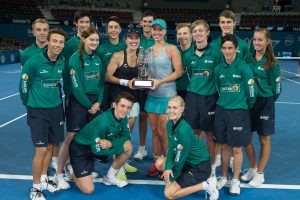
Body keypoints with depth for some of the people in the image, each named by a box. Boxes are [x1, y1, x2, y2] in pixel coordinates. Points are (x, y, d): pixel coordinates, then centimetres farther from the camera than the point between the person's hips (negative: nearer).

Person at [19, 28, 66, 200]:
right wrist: (29, 104, 7)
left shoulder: (61, 64, 1)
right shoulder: (33, 61, -16)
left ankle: (44, 179, 32)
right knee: (41, 150, -6)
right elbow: (24, 84, -5)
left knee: (51, 146, 12)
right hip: (38, 111, -5)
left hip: (56, 109, 5)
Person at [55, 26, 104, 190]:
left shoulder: (97, 59, 9)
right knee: (71, 137, -5)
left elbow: (100, 83, 11)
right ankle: (59, 174, 7)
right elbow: (76, 86, -15)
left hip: (94, 102, 6)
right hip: (78, 102, -6)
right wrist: (88, 105, -10)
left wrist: (98, 102, -2)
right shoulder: (76, 58, -11)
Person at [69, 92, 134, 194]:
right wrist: (121, 148, -21)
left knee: (128, 146, -12)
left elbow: (126, 136, -8)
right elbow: (96, 149, -28)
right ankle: (72, 169, 15)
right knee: (88, 190, -14)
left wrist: (111, 144, -29)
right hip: (80, 148, -7)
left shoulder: (122, 117, -12)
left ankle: (110, 177, 7)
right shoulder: (103, 122, -34)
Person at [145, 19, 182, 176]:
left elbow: (179, 71, -10)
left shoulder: (171, 49, -5)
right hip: (152, 94, 5)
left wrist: (160, 81, -17)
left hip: (167, 95, -5)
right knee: (154, 130, 9)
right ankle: (156, 162, 20)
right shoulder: (148, 50, 12)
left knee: (162, 131, -3)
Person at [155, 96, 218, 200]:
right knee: (159, 163, 0)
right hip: (188, 161, 8)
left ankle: (205, 185, -2)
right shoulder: (170, 124, -3)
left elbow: (180, 158, -21)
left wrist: (171, 179, -9)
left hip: (201, 167, -8)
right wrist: (168, 167, -17)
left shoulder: (183, 130, -28)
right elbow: (171, 148, 0)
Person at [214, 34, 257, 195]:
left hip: (238, 112, -4)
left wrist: (244, 107, 6)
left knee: (236, 148, 5)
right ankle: (224, 177, 28)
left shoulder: (244, 68, -11)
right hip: (221, 110, 4)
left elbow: (251, 93, -6)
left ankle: (235, 181, 21)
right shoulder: (219, 69, 4)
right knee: (224, 146, 12)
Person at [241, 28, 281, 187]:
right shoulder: (248, 58, 1)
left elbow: (276, 87, -5)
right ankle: (252, 169, 31)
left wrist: (267, 101, 5)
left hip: (264, 103, -4)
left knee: (264, 140, 7)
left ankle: (260, 174, 22)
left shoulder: (271, 63, -10)